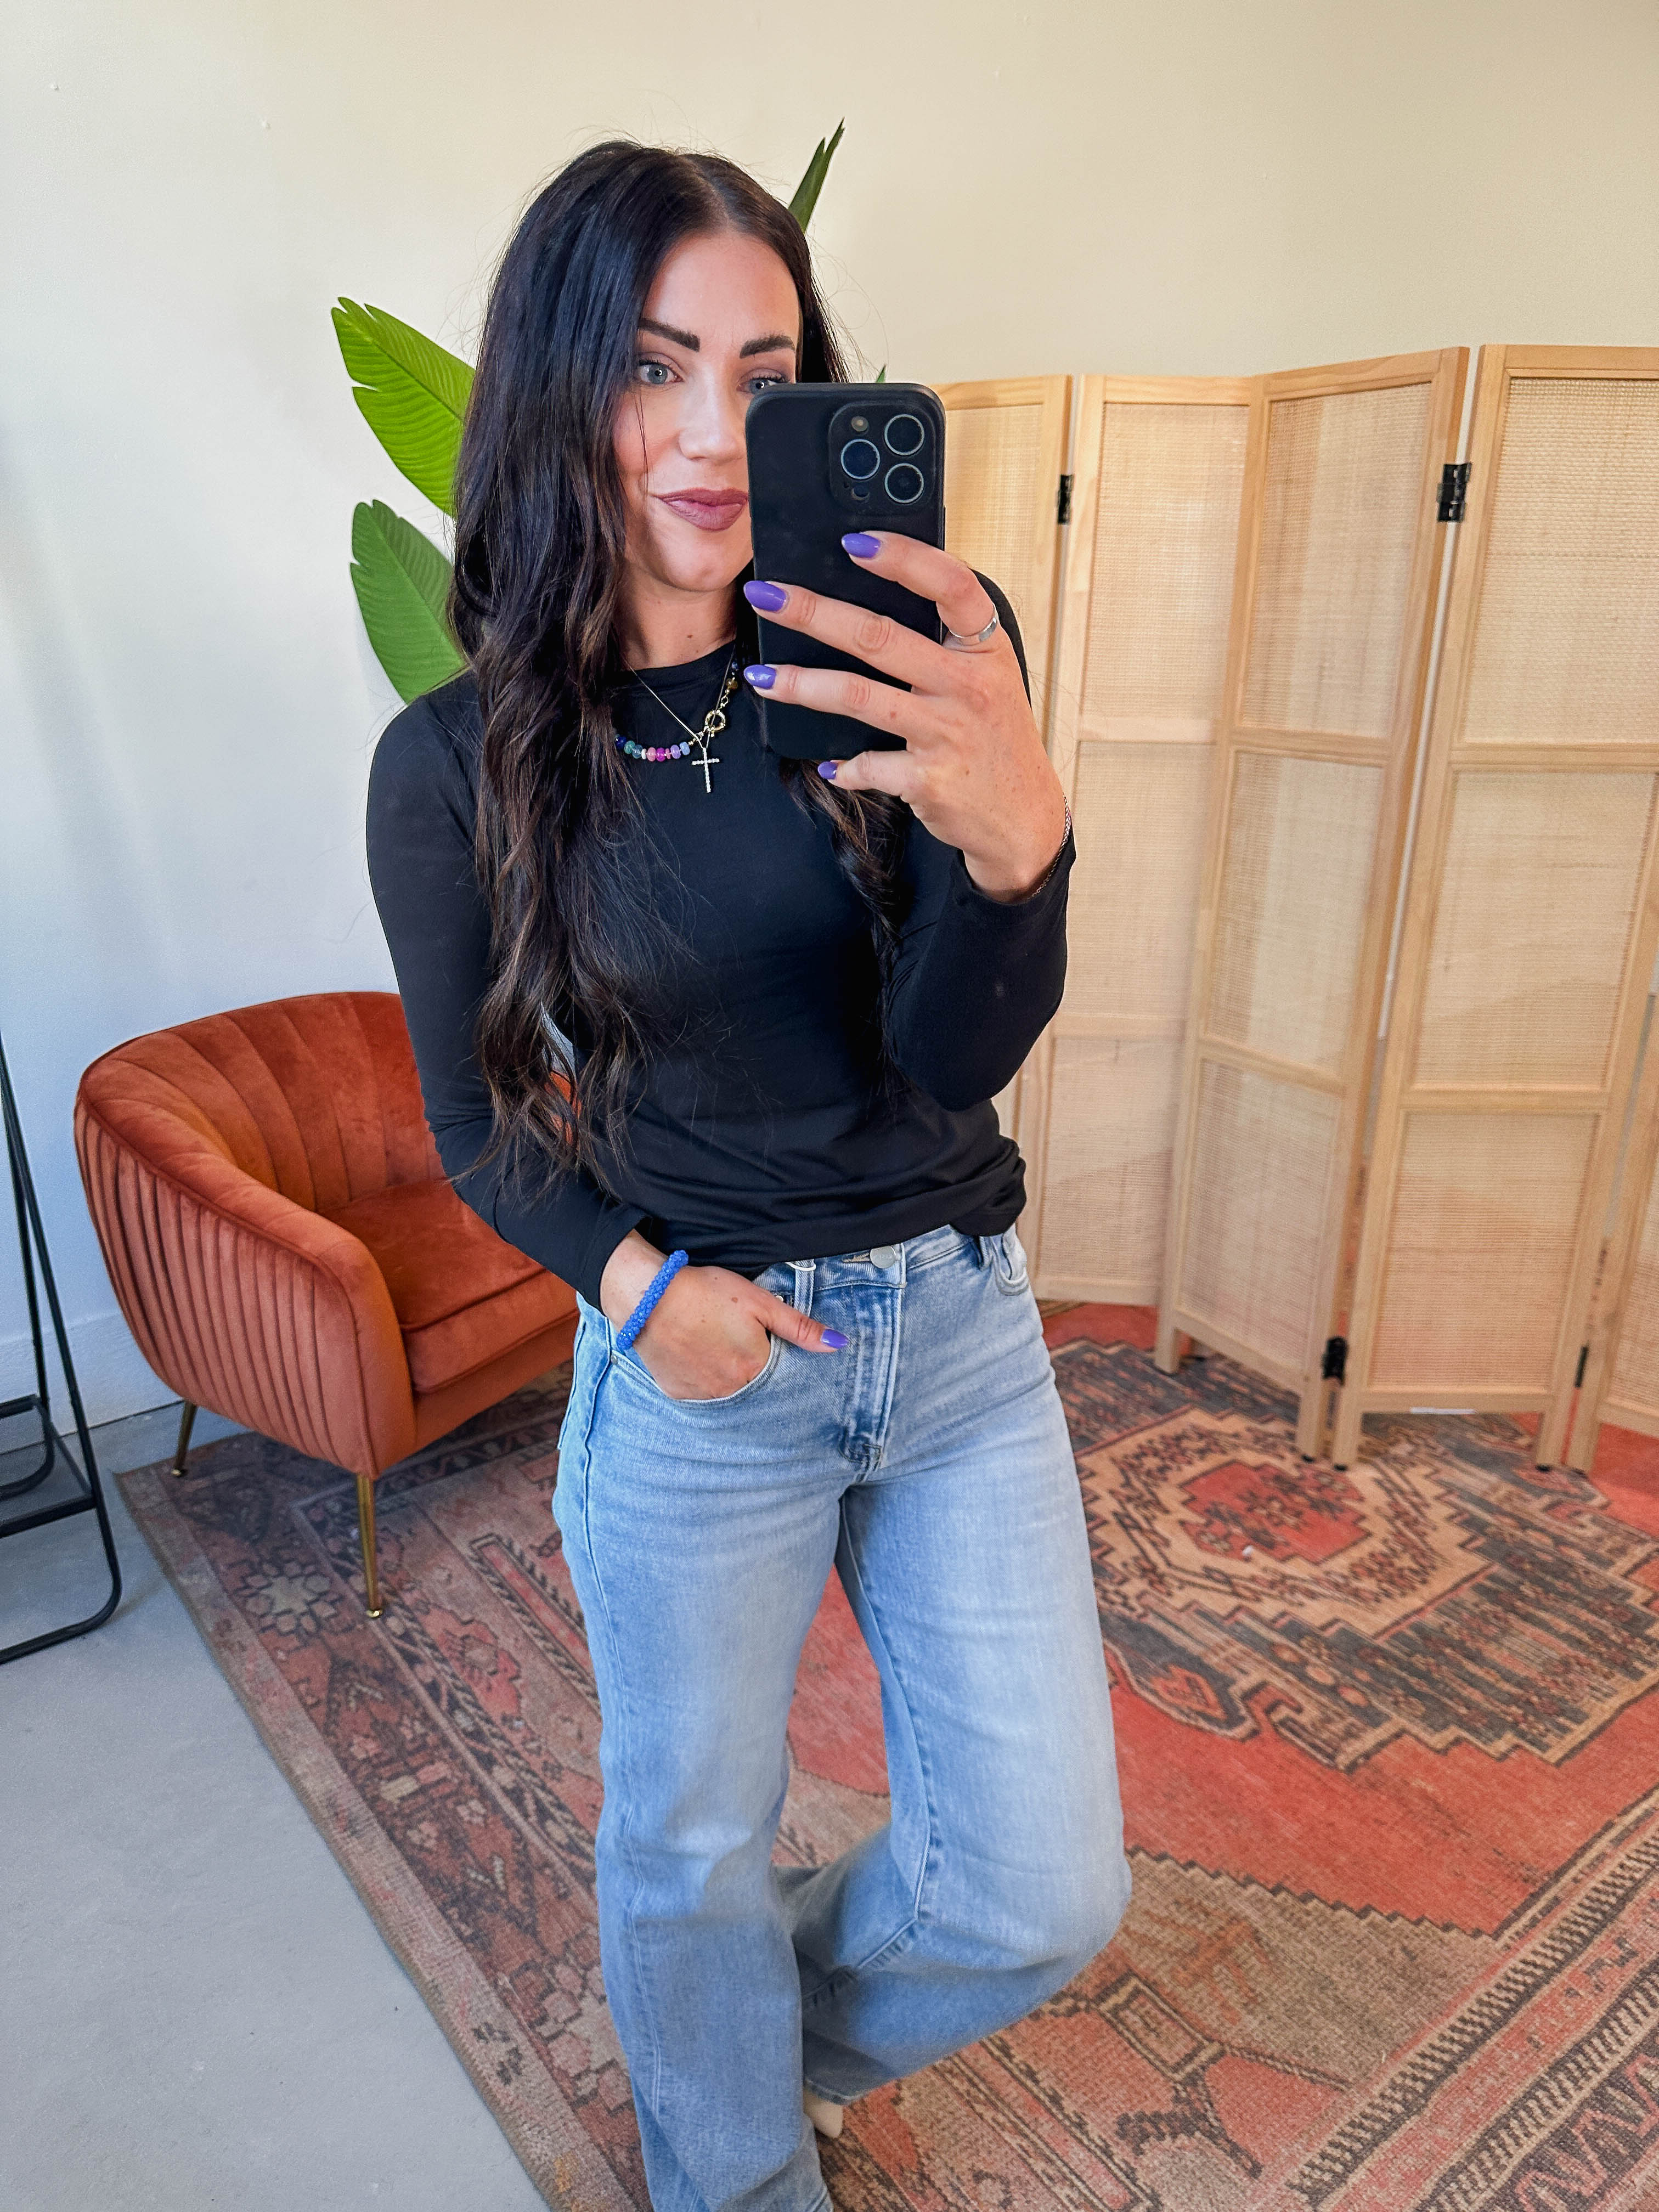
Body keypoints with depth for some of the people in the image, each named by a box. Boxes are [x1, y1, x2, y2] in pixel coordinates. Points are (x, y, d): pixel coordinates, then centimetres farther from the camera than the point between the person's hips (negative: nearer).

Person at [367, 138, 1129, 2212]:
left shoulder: (910, 658, -9)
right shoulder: (455, 765, -10)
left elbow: (955, 1060, -18)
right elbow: (477, 1119, 2)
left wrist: (1015, 834, -38)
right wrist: (633, 1278, -15)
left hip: (962, 1328, 2)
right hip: (702, 1362, -1)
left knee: (1044, 1892, 11)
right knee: (691, 1846, 18)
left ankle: (785, 2029, 48)